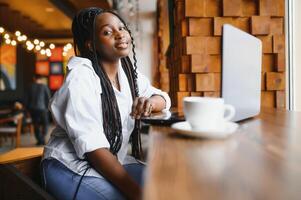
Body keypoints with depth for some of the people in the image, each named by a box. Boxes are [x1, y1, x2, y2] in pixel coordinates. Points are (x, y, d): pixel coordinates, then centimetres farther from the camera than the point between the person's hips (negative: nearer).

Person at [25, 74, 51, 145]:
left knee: (36, 125, 11)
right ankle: (42, 138, -9)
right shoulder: (44, 87, -4)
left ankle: (39, 140, 9)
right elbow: (48, 98, -6)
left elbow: (26, 99, 6)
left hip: (32, 109, 3)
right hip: (42, 108, -3)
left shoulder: (31, 87, 4)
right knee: (45, 124, 9)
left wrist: (28, 108, 16)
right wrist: (47, 108, 7)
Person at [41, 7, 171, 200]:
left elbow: (163, 98, 8)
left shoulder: (128, 70, 3)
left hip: (116, 162, 7)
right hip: (72, 168, -6)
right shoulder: (81, 76, -19)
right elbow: (92, 145, -25)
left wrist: (150, 102, -18)